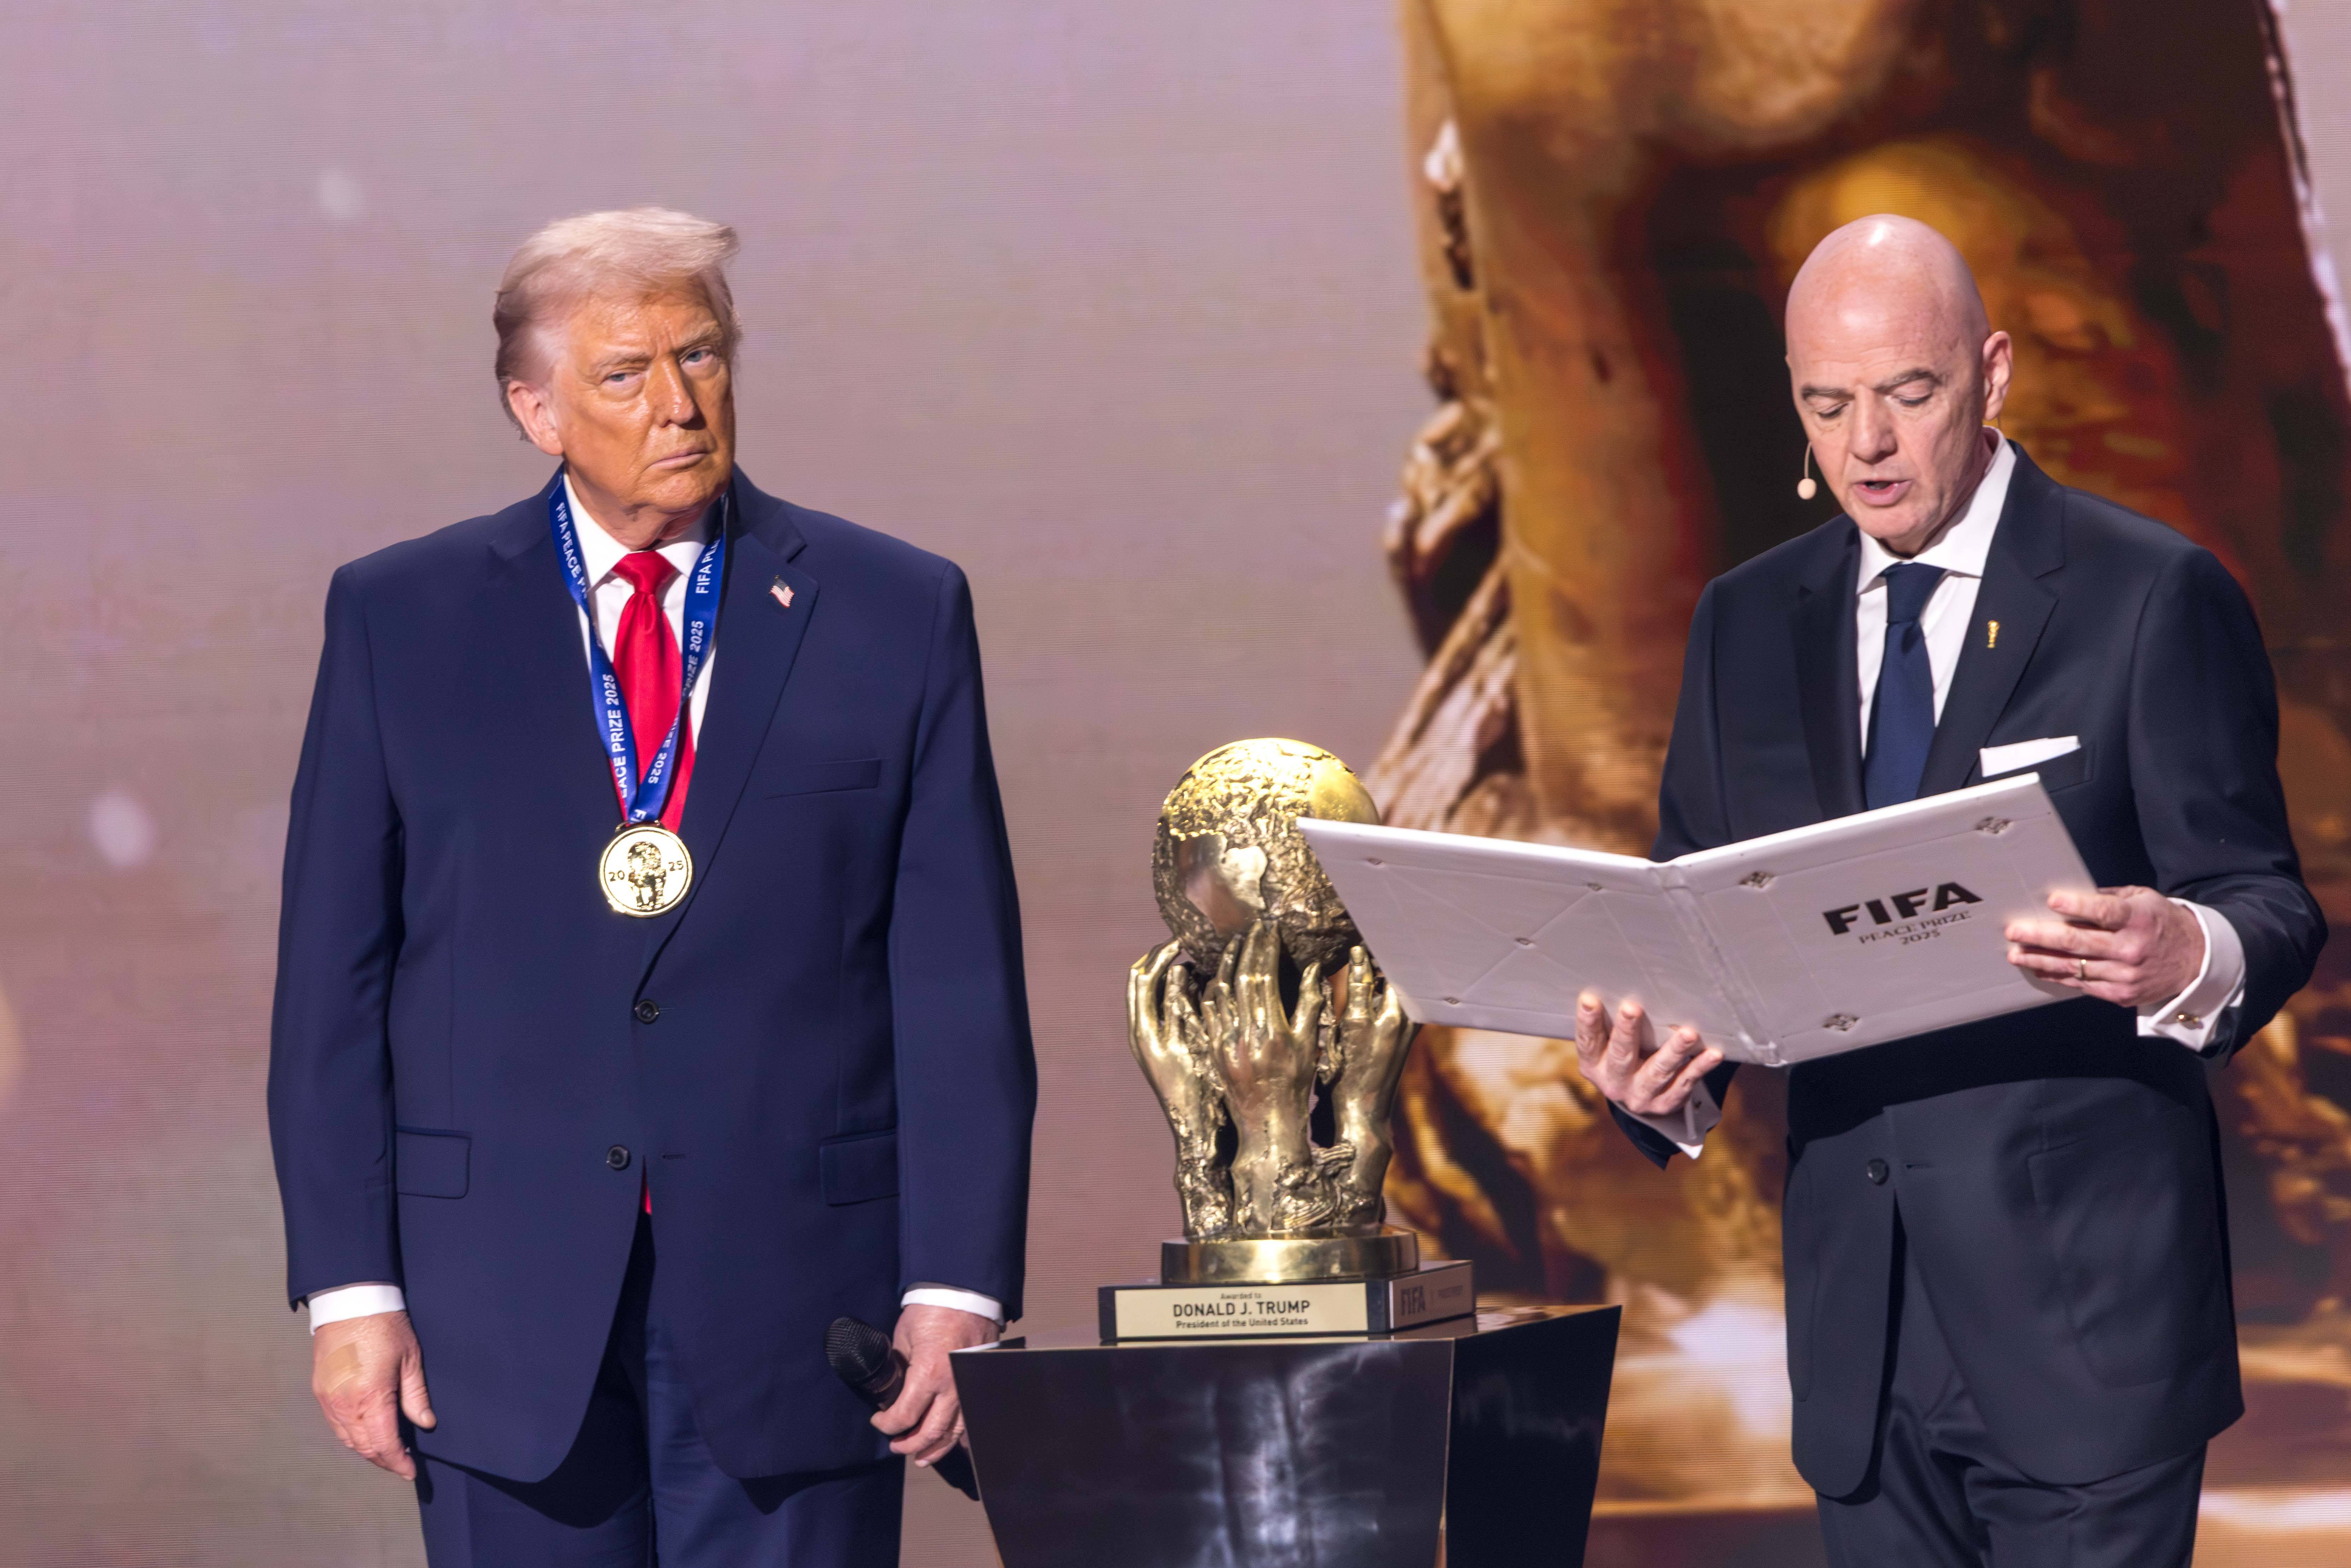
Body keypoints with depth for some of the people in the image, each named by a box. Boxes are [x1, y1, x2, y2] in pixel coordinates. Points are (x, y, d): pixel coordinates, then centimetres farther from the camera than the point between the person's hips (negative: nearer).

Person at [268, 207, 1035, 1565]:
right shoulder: (400, 620, 6)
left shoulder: (898, 613, 4)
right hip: (504, 1300, 1)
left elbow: (962, 983, 2)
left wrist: (958, 1290, -5)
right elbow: (332, 982, 4)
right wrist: (349, 1287, -3)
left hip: (797, 1297, 0)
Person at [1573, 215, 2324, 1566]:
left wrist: (2189, 957, -29)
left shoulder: (2156, 599, -4)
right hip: (1862, 1317, 5)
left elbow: (2268, 907, -6)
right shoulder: (1747, 625, 11)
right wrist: (1662, 1070, -10)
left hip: (2080, 1300, -5)